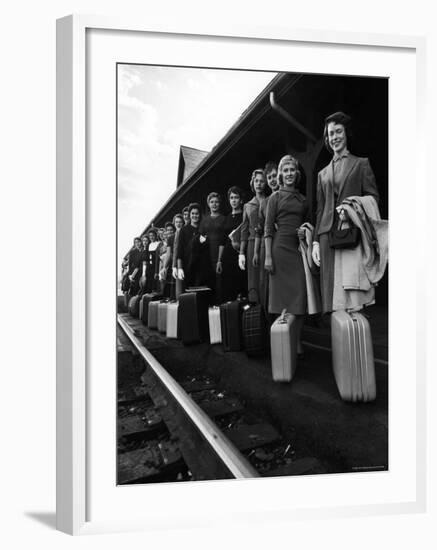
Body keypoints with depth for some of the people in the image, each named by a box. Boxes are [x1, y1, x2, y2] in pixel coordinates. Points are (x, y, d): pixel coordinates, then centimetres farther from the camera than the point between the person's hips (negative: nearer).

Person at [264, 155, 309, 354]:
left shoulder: (303, 199, 16)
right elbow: (268, 228, -1)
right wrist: (268, 256, -10)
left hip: (299, 248, 4)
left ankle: (297, 341, 5)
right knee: (282, 293, -1)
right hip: (281, 247, -4)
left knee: (300, 293, -1)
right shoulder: (275, 197, 4)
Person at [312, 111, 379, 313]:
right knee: (331, 285, -3)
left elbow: (373, 197, 5)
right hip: (328, 233, 3)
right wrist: (315, 241, 7)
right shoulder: (323, 173, 22)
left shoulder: (361, 164, 13)